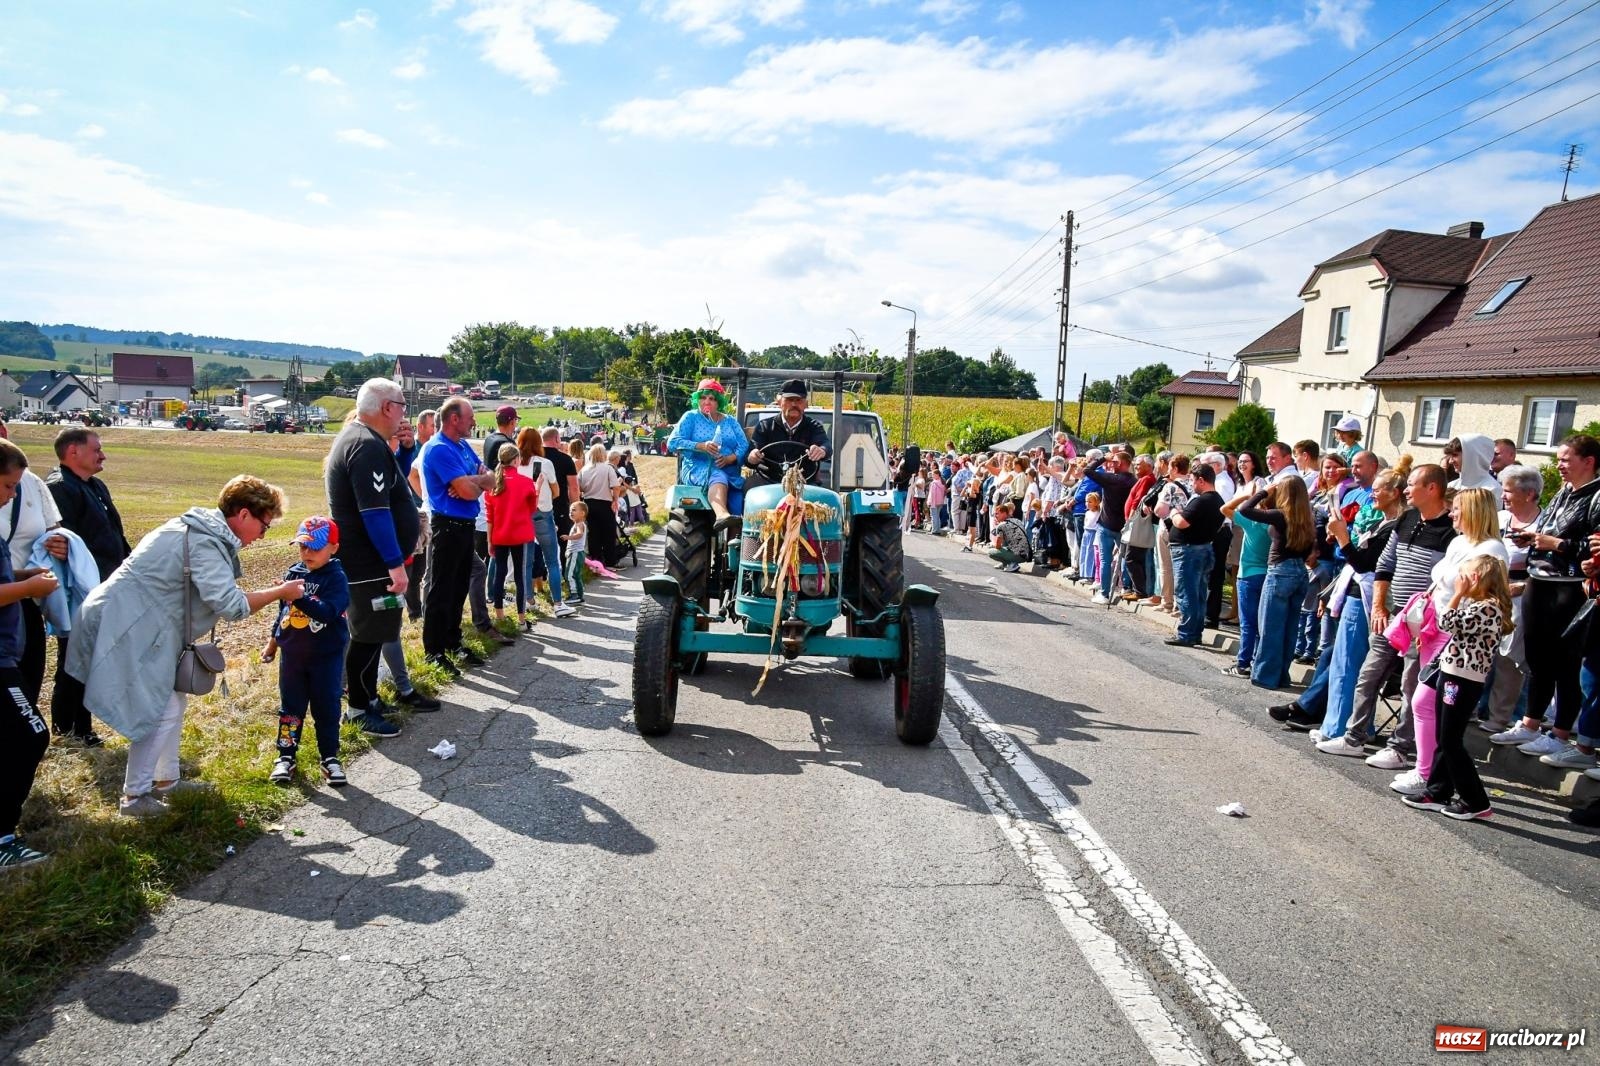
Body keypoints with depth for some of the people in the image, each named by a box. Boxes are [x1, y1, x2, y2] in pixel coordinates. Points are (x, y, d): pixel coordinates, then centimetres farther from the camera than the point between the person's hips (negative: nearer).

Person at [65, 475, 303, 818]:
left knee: (173, 702, 16)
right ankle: (134, 796, 7)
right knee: (161, 711, -5)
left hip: (140, 625, 11)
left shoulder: (203, 529, 9)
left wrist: (268, 592, 3)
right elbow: (231, 606, -27)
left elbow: (216, 594, 12)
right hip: (125, 628, -11)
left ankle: (165, 779, 27)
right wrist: (280, 592, -16)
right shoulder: (205, 543, -23)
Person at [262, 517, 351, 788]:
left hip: (326, 656, -4)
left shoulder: (336, 578, -14)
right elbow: (282, 610, 16)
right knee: (290, 706, 12)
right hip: (291, 654, 4)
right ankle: (286, 756, 23)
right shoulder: (293, 573, 3)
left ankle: (330, 758, 16)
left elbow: (328, 612, -29)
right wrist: (273, 641, 21)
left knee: (326, 708, 5)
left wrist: (299, 597, -40)